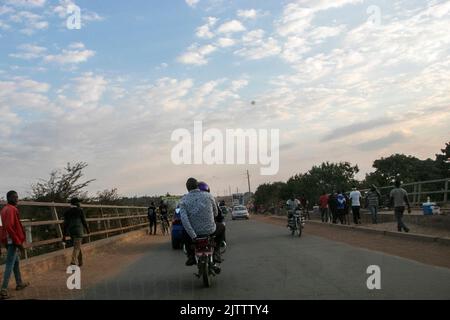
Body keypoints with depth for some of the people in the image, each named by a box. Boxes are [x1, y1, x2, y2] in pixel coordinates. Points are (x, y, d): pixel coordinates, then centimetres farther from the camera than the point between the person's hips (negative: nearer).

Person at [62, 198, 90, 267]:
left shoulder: (67, 212, 8)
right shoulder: (80, 210, -5)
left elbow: (65, 224, 4)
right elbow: (84, 221, -3)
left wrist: (64, 235, 6)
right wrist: (87, 229, 12)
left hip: (70, 231, 6)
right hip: (78, 230, -6)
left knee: (77, 246, 21)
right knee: (77, 247, -10)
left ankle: (80, 262, 27)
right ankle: (73, 261, -30)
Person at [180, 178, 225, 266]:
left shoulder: (183, 200, -4)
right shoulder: (208, 196, -2)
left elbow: (184, 219, -17)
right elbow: (215, 213, 9)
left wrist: (193, 236, -15)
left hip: (195, 232, 1)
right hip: (210, 231, -1)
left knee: (184, 232, 35)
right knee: (222, 227, 33)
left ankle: (191, 256, 20)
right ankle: (216, 253, 20)